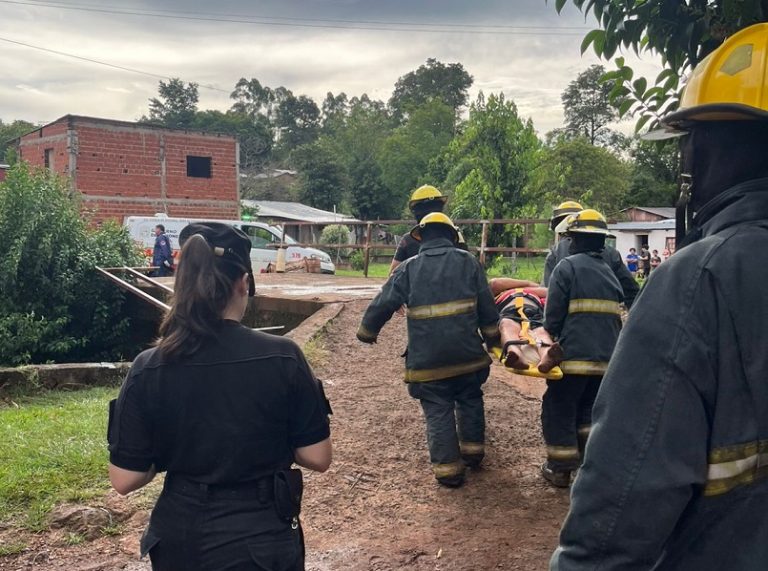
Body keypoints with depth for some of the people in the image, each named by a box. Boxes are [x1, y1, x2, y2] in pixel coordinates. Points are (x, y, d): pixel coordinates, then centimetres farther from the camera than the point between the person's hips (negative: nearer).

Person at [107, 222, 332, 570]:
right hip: (261, 541, -2)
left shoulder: (148, 369, -13)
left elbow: (124, 480, -9)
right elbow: (318, 458, -10)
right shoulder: (283, 358, -17)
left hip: (181, 541, 2)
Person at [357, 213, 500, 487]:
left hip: (427, 358, -2)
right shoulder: (468, 262, 3)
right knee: (470, 401, 23)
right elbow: (487, 305, 4)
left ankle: (447, 468, 10)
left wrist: (367, 331, 19)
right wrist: (492, 337, 16)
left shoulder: (409, 269, 0)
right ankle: (473, 450, 34)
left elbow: (382, 304, 2)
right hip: (467, 353, 2)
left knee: (438, 412, 8)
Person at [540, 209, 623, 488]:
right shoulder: (610, 271, 16)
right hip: (607, 357, 7)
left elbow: (553, 314, -8)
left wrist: (551, 338, 8)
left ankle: (560, 469, 13)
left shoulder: (567, 267, -6)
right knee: (588, 410, 23)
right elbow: (616, 315, 18)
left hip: (574, 355, -7)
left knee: (558, 411, 7)